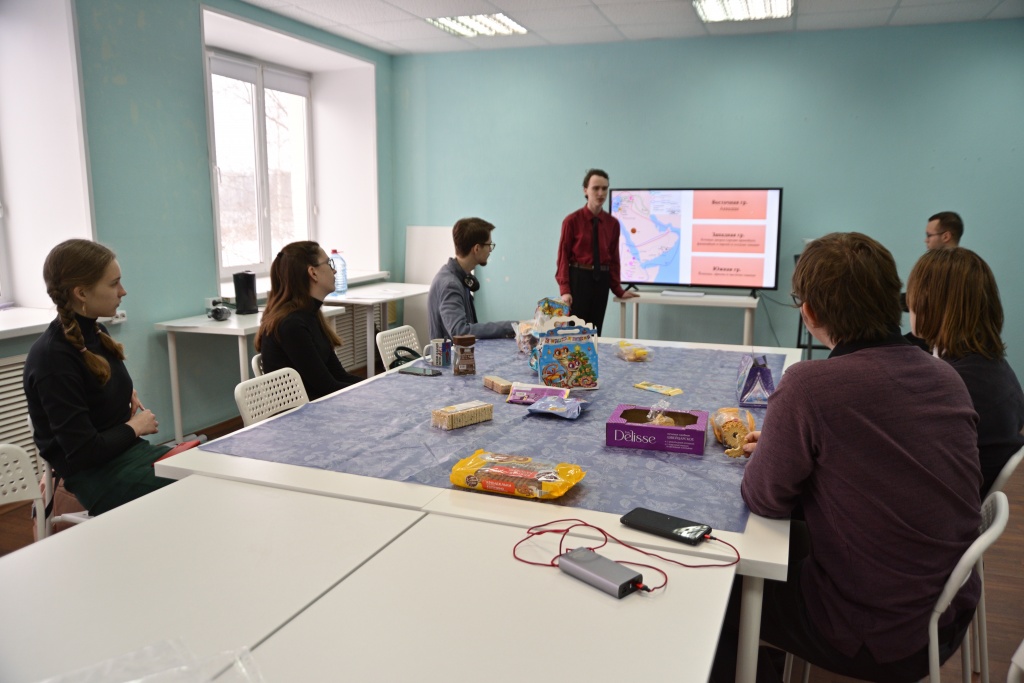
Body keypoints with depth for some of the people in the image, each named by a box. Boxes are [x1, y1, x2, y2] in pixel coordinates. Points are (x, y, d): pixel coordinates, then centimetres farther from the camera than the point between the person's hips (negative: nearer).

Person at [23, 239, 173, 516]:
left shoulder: (95, 332, 4)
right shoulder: (52, 358, -21)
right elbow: (84, 451, -23)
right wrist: (134, 427, -8)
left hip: (129, 451, 8)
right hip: (97, 474, -8)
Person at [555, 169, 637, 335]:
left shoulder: (612, 223, 4)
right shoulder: (572, 220, -7)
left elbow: (614, 258, 8)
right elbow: (563, 256, -7)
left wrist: (618, 290, 5)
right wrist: (565, 290, -16)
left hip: (601, 280, 4)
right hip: (578, 279, -4)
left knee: (595, 332, 9)